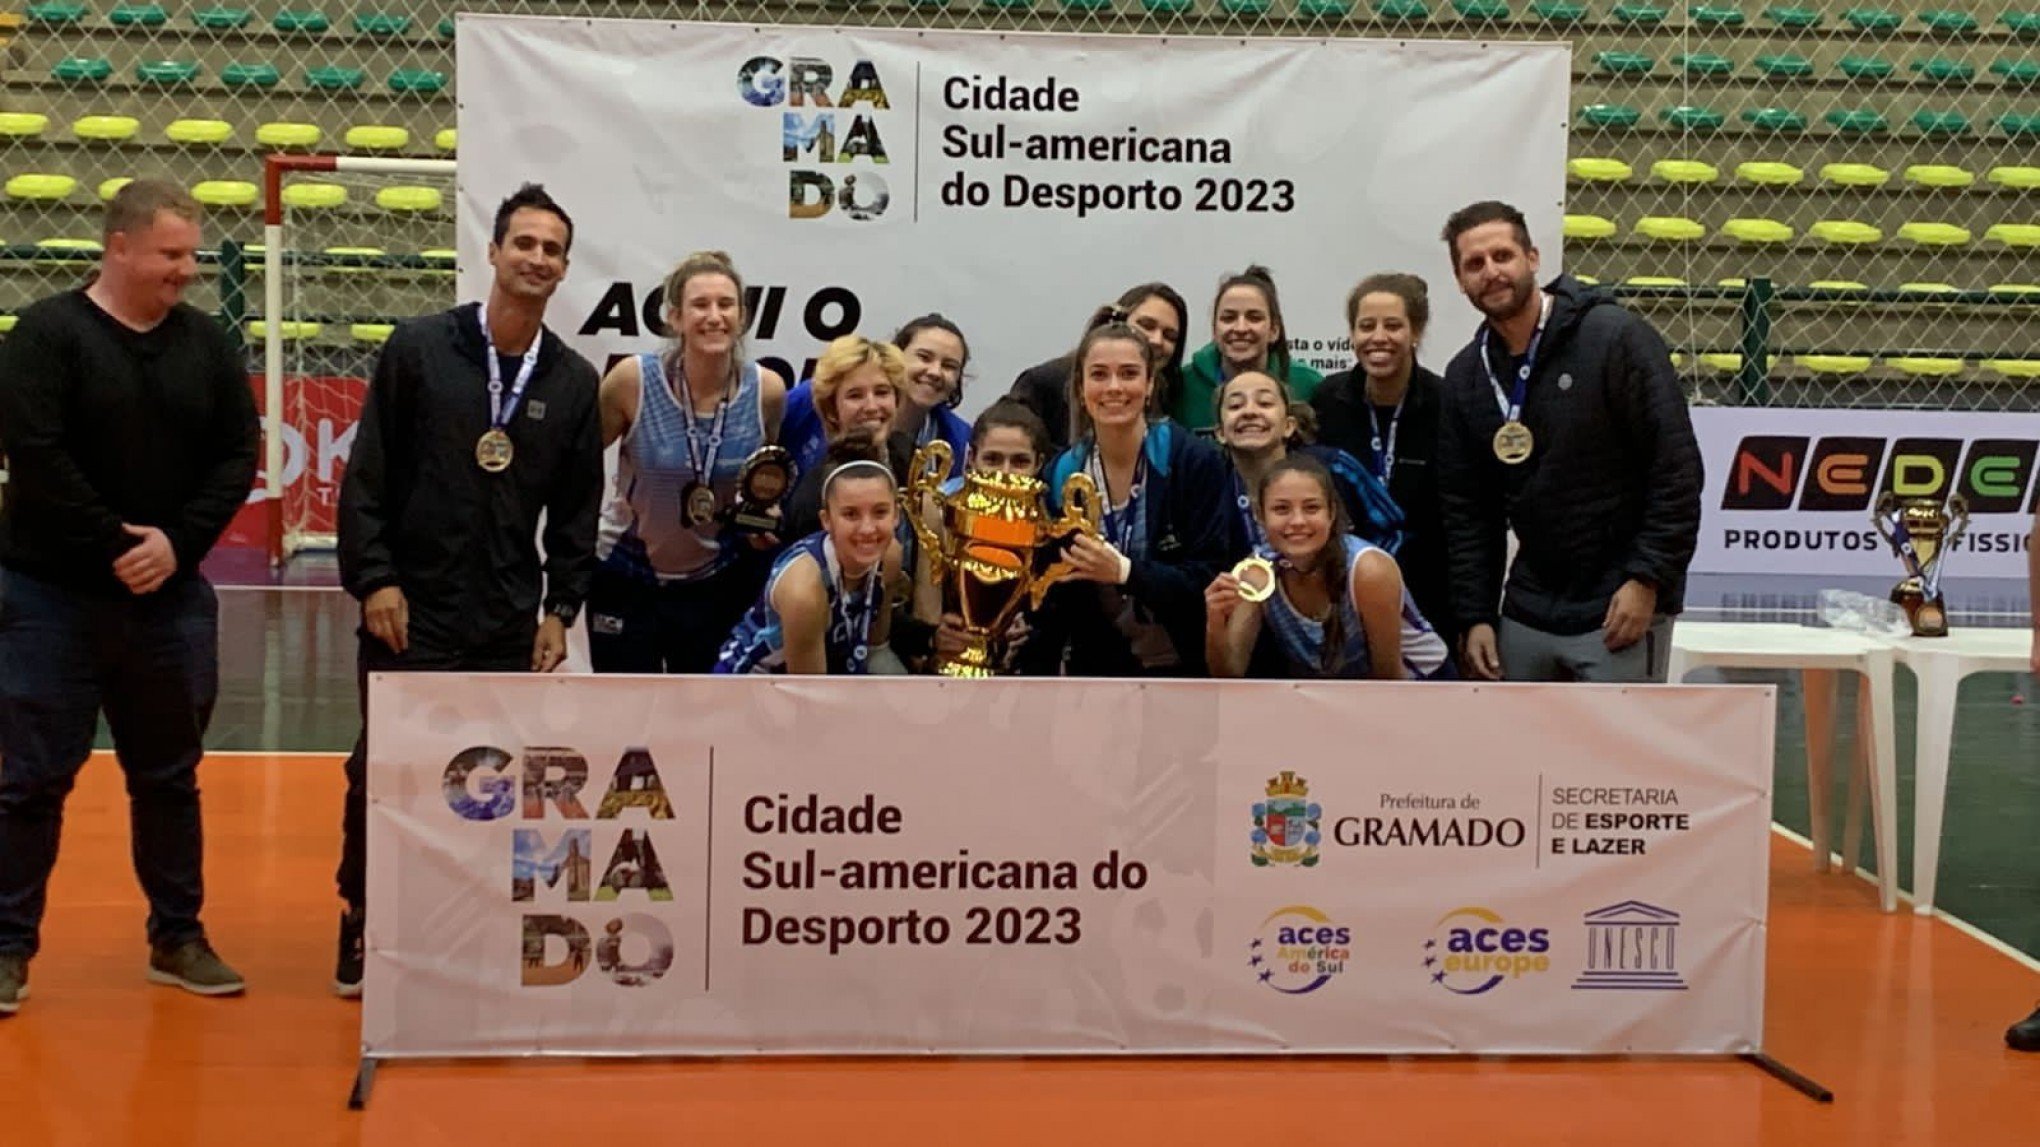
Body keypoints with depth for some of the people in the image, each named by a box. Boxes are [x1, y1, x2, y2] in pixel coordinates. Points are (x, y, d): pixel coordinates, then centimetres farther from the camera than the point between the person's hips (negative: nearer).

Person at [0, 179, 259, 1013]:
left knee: (170, 778, 13)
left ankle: (178, 938, 24)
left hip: (171, 599, 4)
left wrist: (177, 544, -10)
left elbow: (237, 454, 3)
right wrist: (113, 547, -16)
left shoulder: (206, 342, 6)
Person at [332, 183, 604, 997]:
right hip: (410, 609, -2)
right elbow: (366, 476, -3)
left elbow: (577, 510, 9)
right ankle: (361, 928, 18)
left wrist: (561, 608, 4)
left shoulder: (573, 381, 5)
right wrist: (373, 579, -9)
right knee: (382, 770, 3)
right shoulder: (418, 348, -3)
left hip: (509, 621, 3)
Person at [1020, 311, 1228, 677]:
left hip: (1185, 670, -3)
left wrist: (1124, 571, -27)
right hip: (1098, 671, 3)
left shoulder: (1195, 461, -9)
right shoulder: (1061, 475, 1)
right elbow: (1051, 602, 3)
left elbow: (1208, 578, -14)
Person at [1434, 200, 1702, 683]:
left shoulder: (1616, 338, -10)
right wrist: (1475, 615, 2)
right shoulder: (1465, 377, 7)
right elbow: (1465, 510, 10)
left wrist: (1648, 580, -16)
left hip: (1620, 608, -6)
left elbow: (1677, 469, -12)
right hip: (1527, 611, 6)